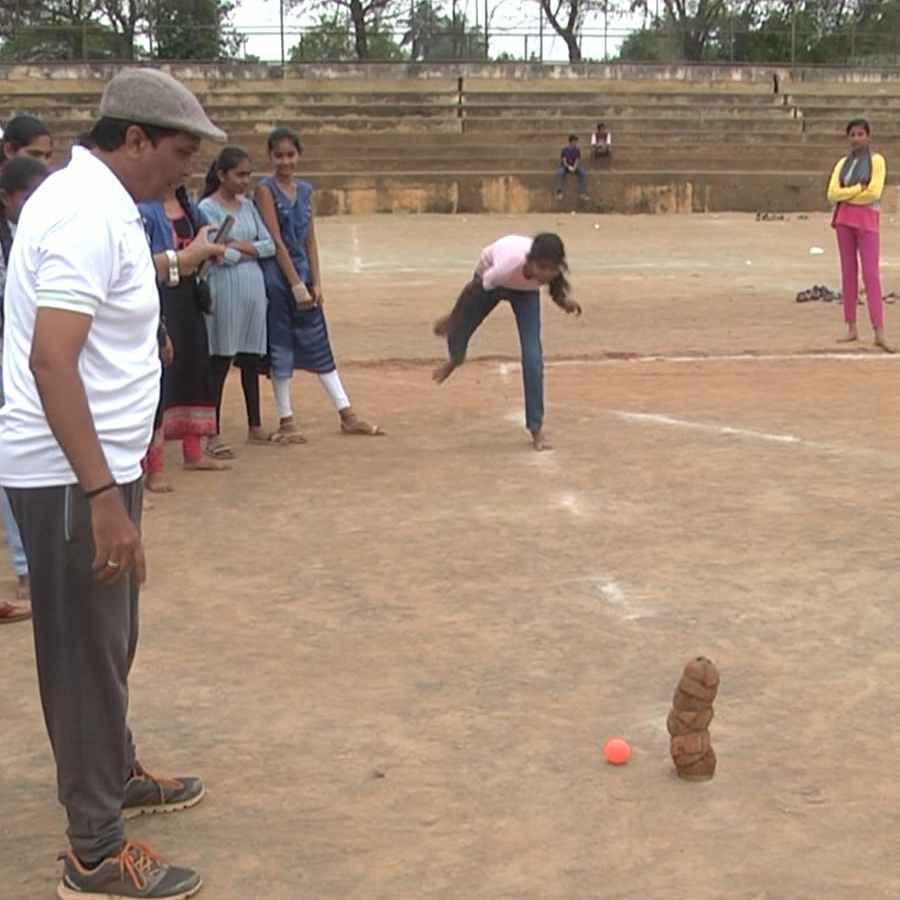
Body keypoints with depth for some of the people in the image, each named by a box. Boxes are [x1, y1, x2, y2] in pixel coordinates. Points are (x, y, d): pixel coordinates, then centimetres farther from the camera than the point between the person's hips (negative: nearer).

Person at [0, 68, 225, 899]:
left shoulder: (96, 199, 10)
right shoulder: (88, 211, -22)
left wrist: (165, 268, 39)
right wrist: (102, 495, -32)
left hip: (96, 464, 10)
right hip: (70, 476, -10)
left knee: (109, 641, 24)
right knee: (87, 654, -1)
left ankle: (115, 775, 43)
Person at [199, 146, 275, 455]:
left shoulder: (248, 205, 13)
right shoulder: (207, 208, -6)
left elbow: (269, 245, 7)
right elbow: (219, 254, -16)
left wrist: (241, 246, -8)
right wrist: (252, 251, -2)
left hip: (254, 286, 6)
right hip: (224, 287, -6)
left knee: (251, 358, 12)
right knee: (220, 361, -3)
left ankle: (255, 427, 23)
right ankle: (214, 435, 1)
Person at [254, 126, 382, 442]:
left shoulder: (305, 189, 9)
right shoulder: (265, 189, -9)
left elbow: (310, 239, 10)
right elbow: (276, 240, -14)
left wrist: (316, 283, 3)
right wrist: (296, 284, -16)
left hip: (302, 272, 6)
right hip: (276, 274, -6)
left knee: (318, 342, 9)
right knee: (280, 346, 1)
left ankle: (347, 416, 11)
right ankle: (285, 422, 9)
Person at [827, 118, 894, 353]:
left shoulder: (876, 160, -1)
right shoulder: (842, 163, 12)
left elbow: (874, 193, -13)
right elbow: (832, 194, 0)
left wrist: (846, 194, -4)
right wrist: (858, 189, -11)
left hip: (867, 219, -5)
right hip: (844, 219, 5)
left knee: (871, 274, -11)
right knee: (848, 273, 6)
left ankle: (879, 333, -16)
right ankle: (852, 328, 11)